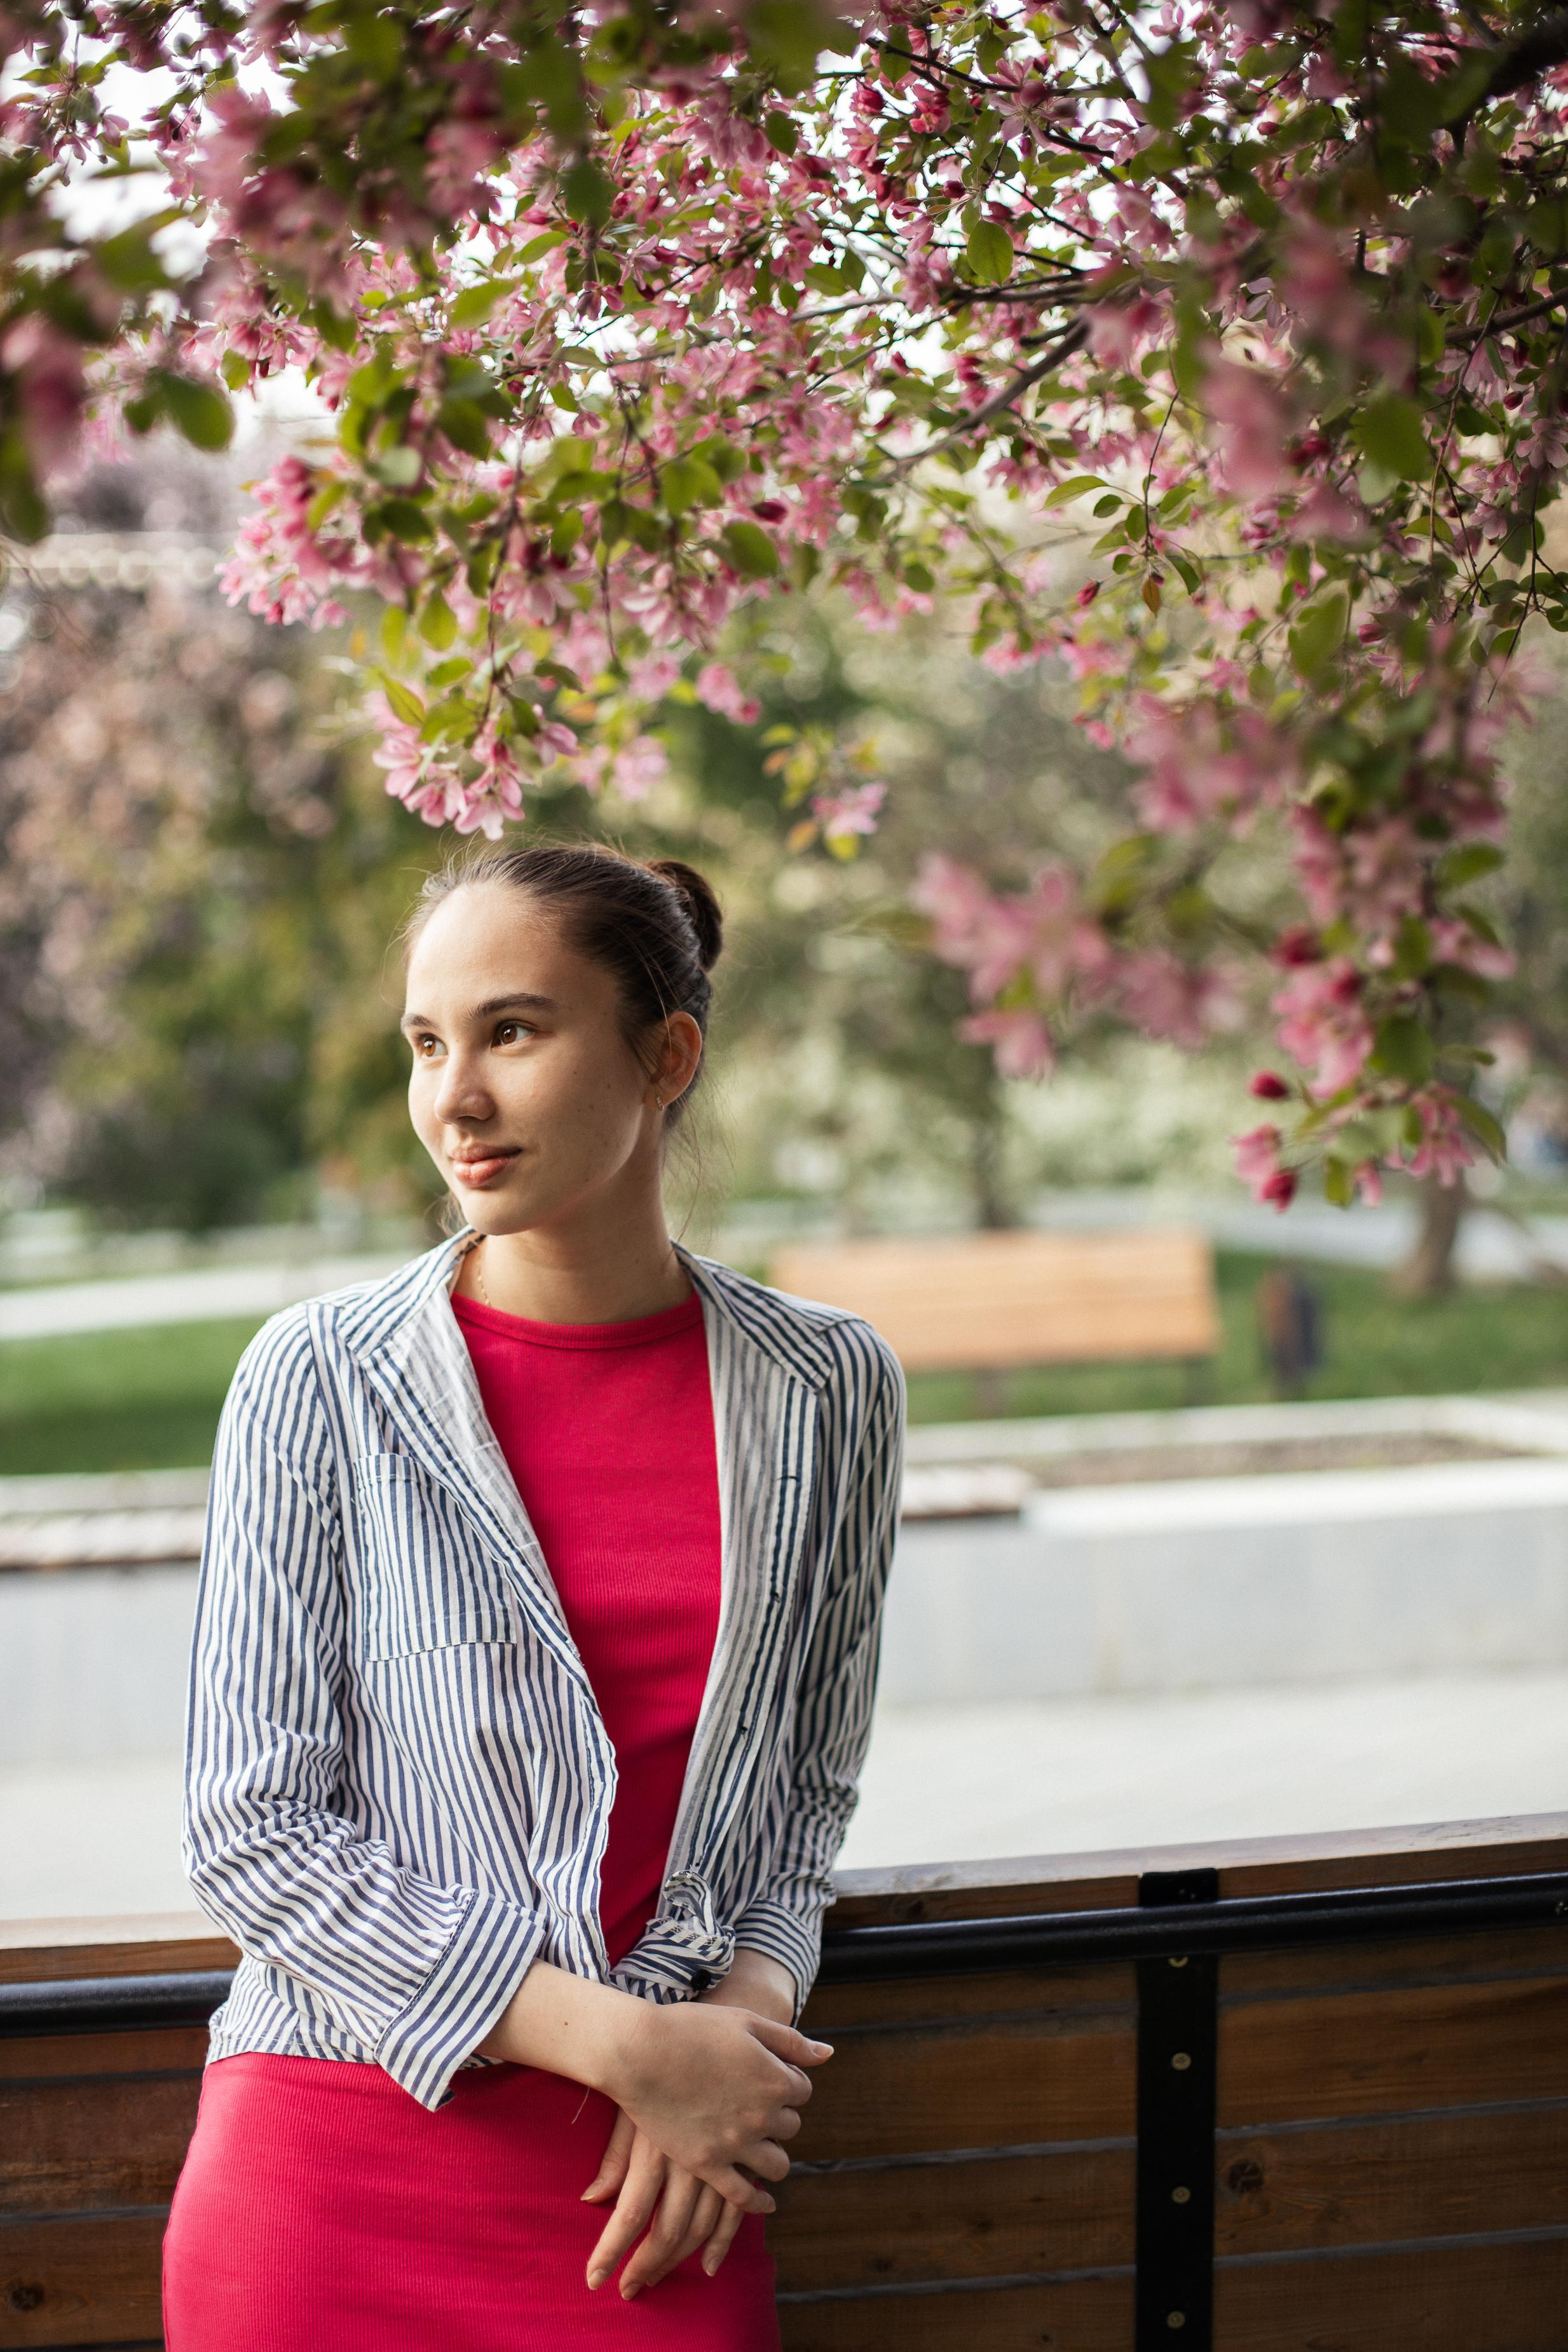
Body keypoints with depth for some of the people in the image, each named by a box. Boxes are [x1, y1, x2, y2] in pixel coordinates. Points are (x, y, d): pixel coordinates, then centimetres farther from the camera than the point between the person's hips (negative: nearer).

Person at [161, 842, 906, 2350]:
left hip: (657, 2183, 2)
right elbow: (253, 1832, -7)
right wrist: (626, 2041, -13)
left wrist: (741, 2009, -6)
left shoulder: (825, 1391, 3)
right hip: (340, 2161, -1)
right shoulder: (319, 1378, -5)